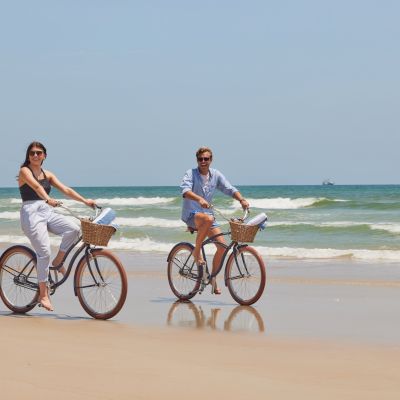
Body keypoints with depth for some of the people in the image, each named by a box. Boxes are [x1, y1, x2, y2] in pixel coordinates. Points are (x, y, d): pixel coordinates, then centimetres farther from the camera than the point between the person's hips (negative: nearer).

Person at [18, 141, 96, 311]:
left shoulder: (47, 175, 17)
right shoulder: (25, 171, -2)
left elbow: (65, 190, 9)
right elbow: (36, 186, -22)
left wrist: (85, 200, -4)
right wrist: (48, 199, -40)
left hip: (48, 212, 6)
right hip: (31, 212, -6)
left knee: (73, 229, -20)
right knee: (44, 252, -16)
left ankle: (58, 262, 2)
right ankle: (43, 294, -6)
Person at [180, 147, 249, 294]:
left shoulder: (215, 175, 6)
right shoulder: (191, 173, -9)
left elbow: (229, 189, 0)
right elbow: (185, 190, -26)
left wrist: (241, 200, -21)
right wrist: (199, 199, -46)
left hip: (207, 213, 6)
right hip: (190, 215, -6)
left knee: (222, 244, -7)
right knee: (208, 219, -39)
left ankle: (213, 278, 10)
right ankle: (196, 251, -19)